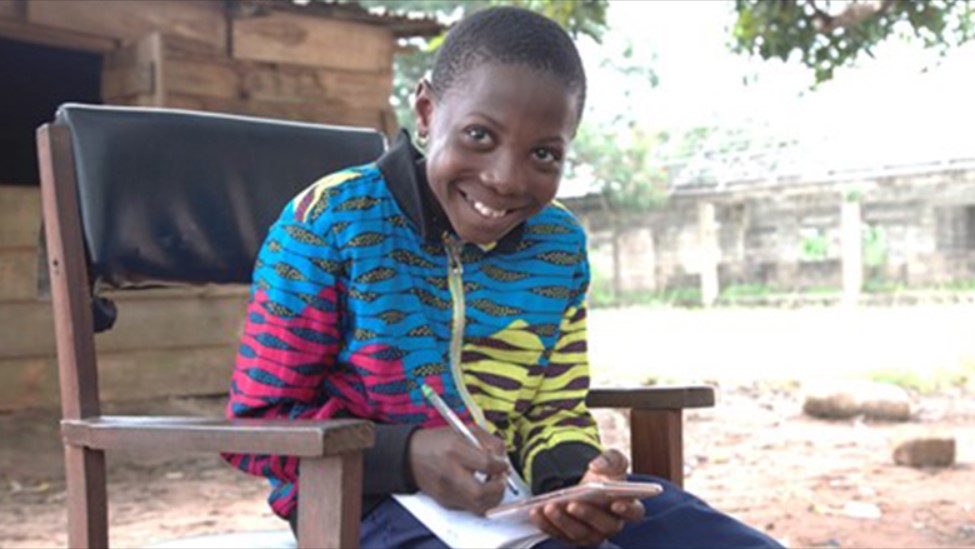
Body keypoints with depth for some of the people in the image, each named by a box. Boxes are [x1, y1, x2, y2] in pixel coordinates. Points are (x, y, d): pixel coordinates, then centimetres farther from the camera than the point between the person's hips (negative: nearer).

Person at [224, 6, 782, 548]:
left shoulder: (561, 244, 4)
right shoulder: (329, 220, -11)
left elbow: (555, 413, 9)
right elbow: (258, 425, -9)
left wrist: (578, 478, -15)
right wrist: (406, 457, -24)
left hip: (517, 494, 5)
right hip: (363, 496, -5)